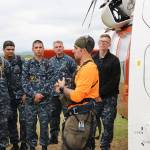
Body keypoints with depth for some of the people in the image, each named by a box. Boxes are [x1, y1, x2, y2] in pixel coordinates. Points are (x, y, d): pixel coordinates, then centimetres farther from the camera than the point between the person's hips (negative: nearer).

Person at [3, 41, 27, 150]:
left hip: (20, 95, -2)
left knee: (23, 120, -1)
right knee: (11, 120, 10)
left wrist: (25, 93, -10)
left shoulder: (19, 60, -3)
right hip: (8, 97, 2)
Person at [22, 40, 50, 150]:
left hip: (44, 99, -1)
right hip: (30, 99, 1)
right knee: (30, 124, 6)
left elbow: (49, 81, -1)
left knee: (44, 124, 3)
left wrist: (41, 94, -11)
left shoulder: (48, 64, 3)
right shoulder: (27, 64, 4)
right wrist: (34, 94, -11)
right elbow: (24, 82, -1)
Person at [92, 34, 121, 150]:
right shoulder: (92, 59, 9)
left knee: (108, 123, 0)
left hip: (109, 98, -2)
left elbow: (114, 80, -6)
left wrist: (101, 92, -13)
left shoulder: (114, 60, 2)